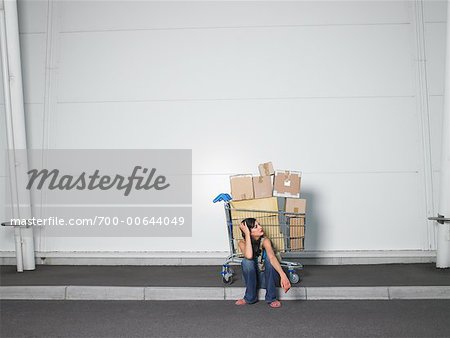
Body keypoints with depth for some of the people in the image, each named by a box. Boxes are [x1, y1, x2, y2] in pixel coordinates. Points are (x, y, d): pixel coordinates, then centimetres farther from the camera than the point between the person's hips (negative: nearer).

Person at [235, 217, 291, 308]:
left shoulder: (265, 241, -19)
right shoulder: (242, 243, -14)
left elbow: (272, 257, -39)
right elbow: (249, 256, -38)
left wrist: (283, 275, -56)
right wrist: (247, 234, -33)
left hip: (269, 277, -1)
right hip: (253, 278, 1)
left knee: (268, 257, -31)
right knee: (247, 261, -29)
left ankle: (271, 297, -21)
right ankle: (250, 297, -15)